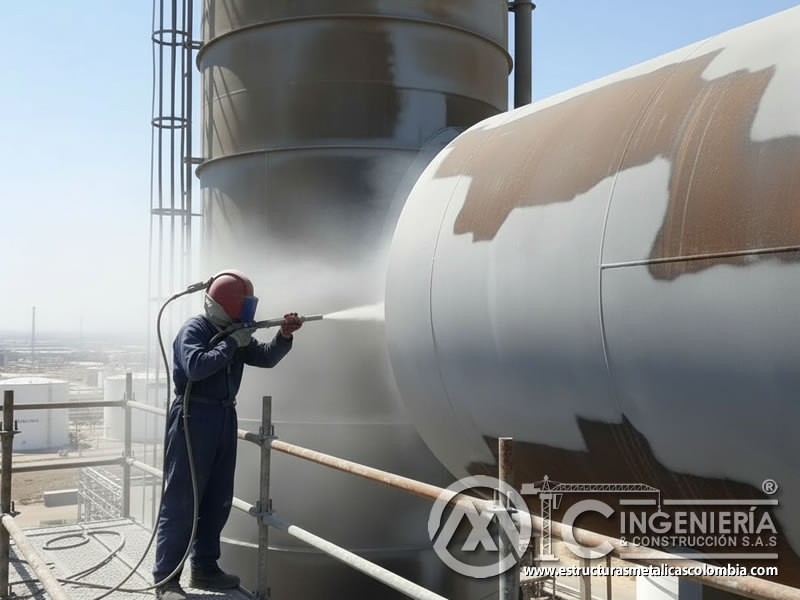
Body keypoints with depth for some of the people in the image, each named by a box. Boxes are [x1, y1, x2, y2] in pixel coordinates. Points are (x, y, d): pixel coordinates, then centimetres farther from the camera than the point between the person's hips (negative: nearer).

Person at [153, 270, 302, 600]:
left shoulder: (234, 333, 13)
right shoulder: (194, 329, -10)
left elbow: (266, 358, 9)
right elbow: (196, 367, -26)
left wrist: (285, 335, -7)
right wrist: (232, 344, -20)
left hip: (225, 418, 8)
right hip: (194, 418, -8)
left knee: (218, 499, 14)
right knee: (181, 500, -4)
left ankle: (204, 568, 26)